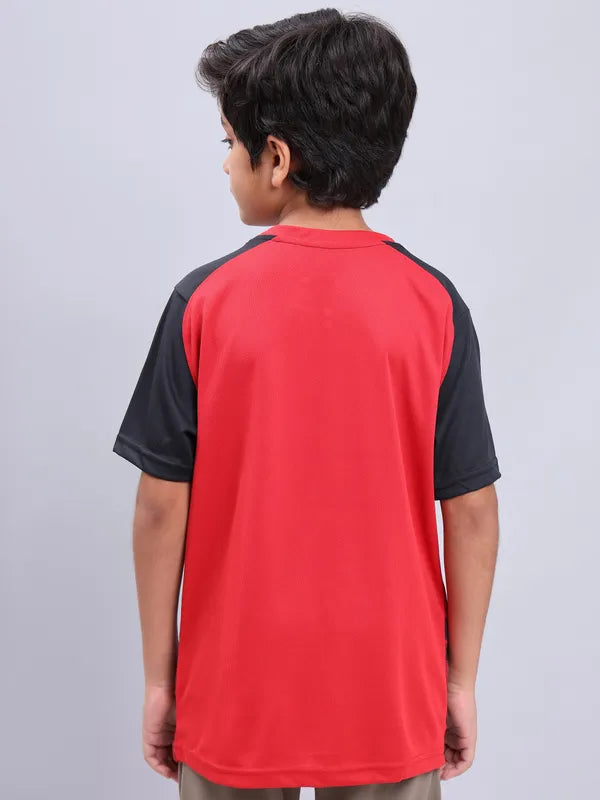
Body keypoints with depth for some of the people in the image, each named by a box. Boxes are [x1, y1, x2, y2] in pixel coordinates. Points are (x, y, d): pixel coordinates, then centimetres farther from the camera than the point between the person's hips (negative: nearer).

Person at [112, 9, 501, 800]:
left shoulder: (205, 301, -11)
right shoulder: (434, 304, -9)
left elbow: (162, 505, -8)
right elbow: (471, 511, -7)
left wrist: (158, 675, 4)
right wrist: (461, 680, 4)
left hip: (236, 685, 0)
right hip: (389, 688, 1)